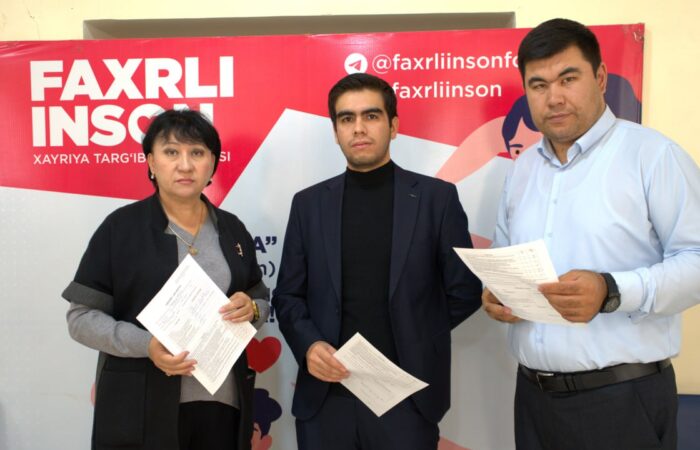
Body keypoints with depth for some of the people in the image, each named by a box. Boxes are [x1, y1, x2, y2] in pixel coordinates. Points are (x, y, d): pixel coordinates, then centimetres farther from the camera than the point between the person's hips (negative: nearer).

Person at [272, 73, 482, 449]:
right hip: (325, 395, 2)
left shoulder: (437, 197, -1)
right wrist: (309, 344, -10)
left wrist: (411, 342, -3)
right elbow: (287, 295, 7)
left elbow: (464, 292, 3)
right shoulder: (308, 204, 5)